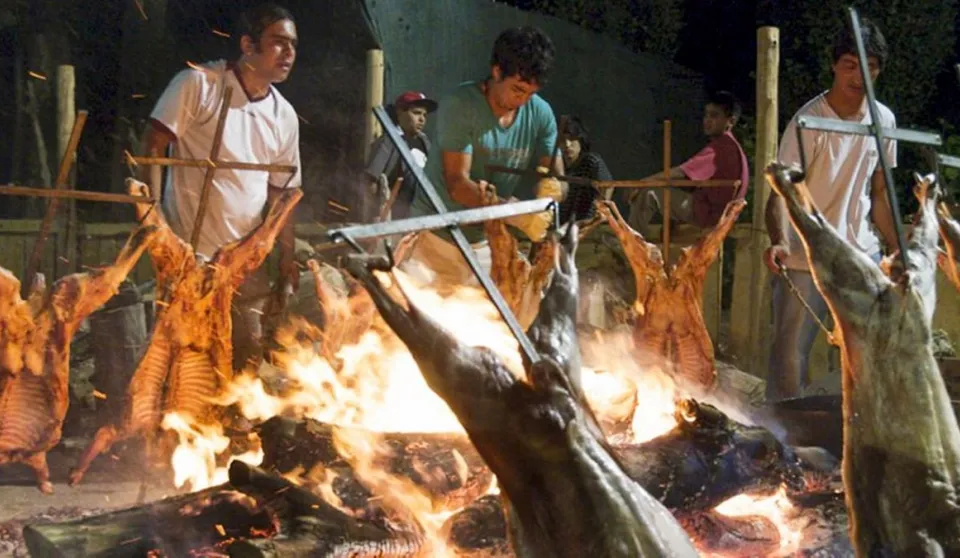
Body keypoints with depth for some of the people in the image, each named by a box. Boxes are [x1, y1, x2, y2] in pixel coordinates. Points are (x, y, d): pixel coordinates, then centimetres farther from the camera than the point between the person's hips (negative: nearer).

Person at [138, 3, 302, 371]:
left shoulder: (284, 117, 10)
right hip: (189, 252, -5)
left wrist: (287, 257, 10)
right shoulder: (198, 84, -6)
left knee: (251, 355, 5)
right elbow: (153, 146, -8)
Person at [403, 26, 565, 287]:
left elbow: (557, 176, -1)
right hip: (438, 236, -4)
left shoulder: (541, 114, -2)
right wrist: (515, 214, -37)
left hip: (486, 243, 4)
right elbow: (457, 184, -24)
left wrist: (552, 186, -28)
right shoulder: (460, 106, -17)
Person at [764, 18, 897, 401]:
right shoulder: (808, 122, -14)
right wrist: (778, 241, -39)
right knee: (791, 355, -2)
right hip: (806, 260, -5)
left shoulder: (884, 121, 4)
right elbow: (781, 191, -22)